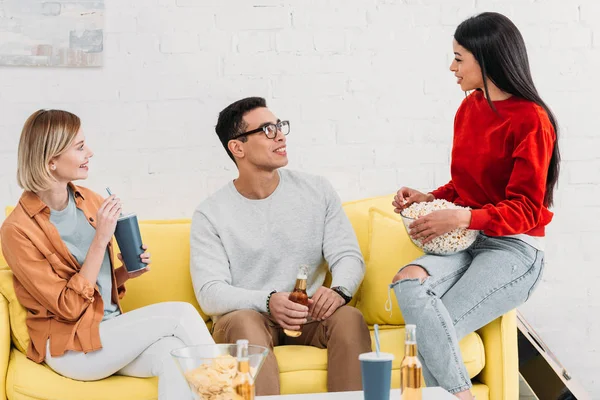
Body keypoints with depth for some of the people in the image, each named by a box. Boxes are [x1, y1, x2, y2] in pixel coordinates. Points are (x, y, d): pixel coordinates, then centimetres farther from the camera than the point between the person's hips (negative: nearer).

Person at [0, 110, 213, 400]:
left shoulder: (89, 201, 5)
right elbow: (70, 306, -15)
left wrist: (128, 272, -3)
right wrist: (100, 240, -20)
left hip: (111, 331, 5)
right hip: (69, 347, -5)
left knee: (171, 353, -28)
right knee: (181, 314, -21)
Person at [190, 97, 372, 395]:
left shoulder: (317, 190, 5)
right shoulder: (210, 214, -2)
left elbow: (348, 256, 1)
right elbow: (209, 292, -11)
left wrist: (339, 290, -24)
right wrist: (268, 302, -29)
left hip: (311, 314, 2)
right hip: (247, 315, -2)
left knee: (350, 318, -29)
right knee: (244, 323, -36)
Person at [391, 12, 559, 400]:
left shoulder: (530, 120, -10)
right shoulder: (469, 109, 11)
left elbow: (525, 210, -11)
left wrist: (463, 218, -23)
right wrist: (430, 199, 3)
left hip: (515, 249, -6)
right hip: (468, 241, 6)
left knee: (432, 329, -27)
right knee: (408, 282, -28)